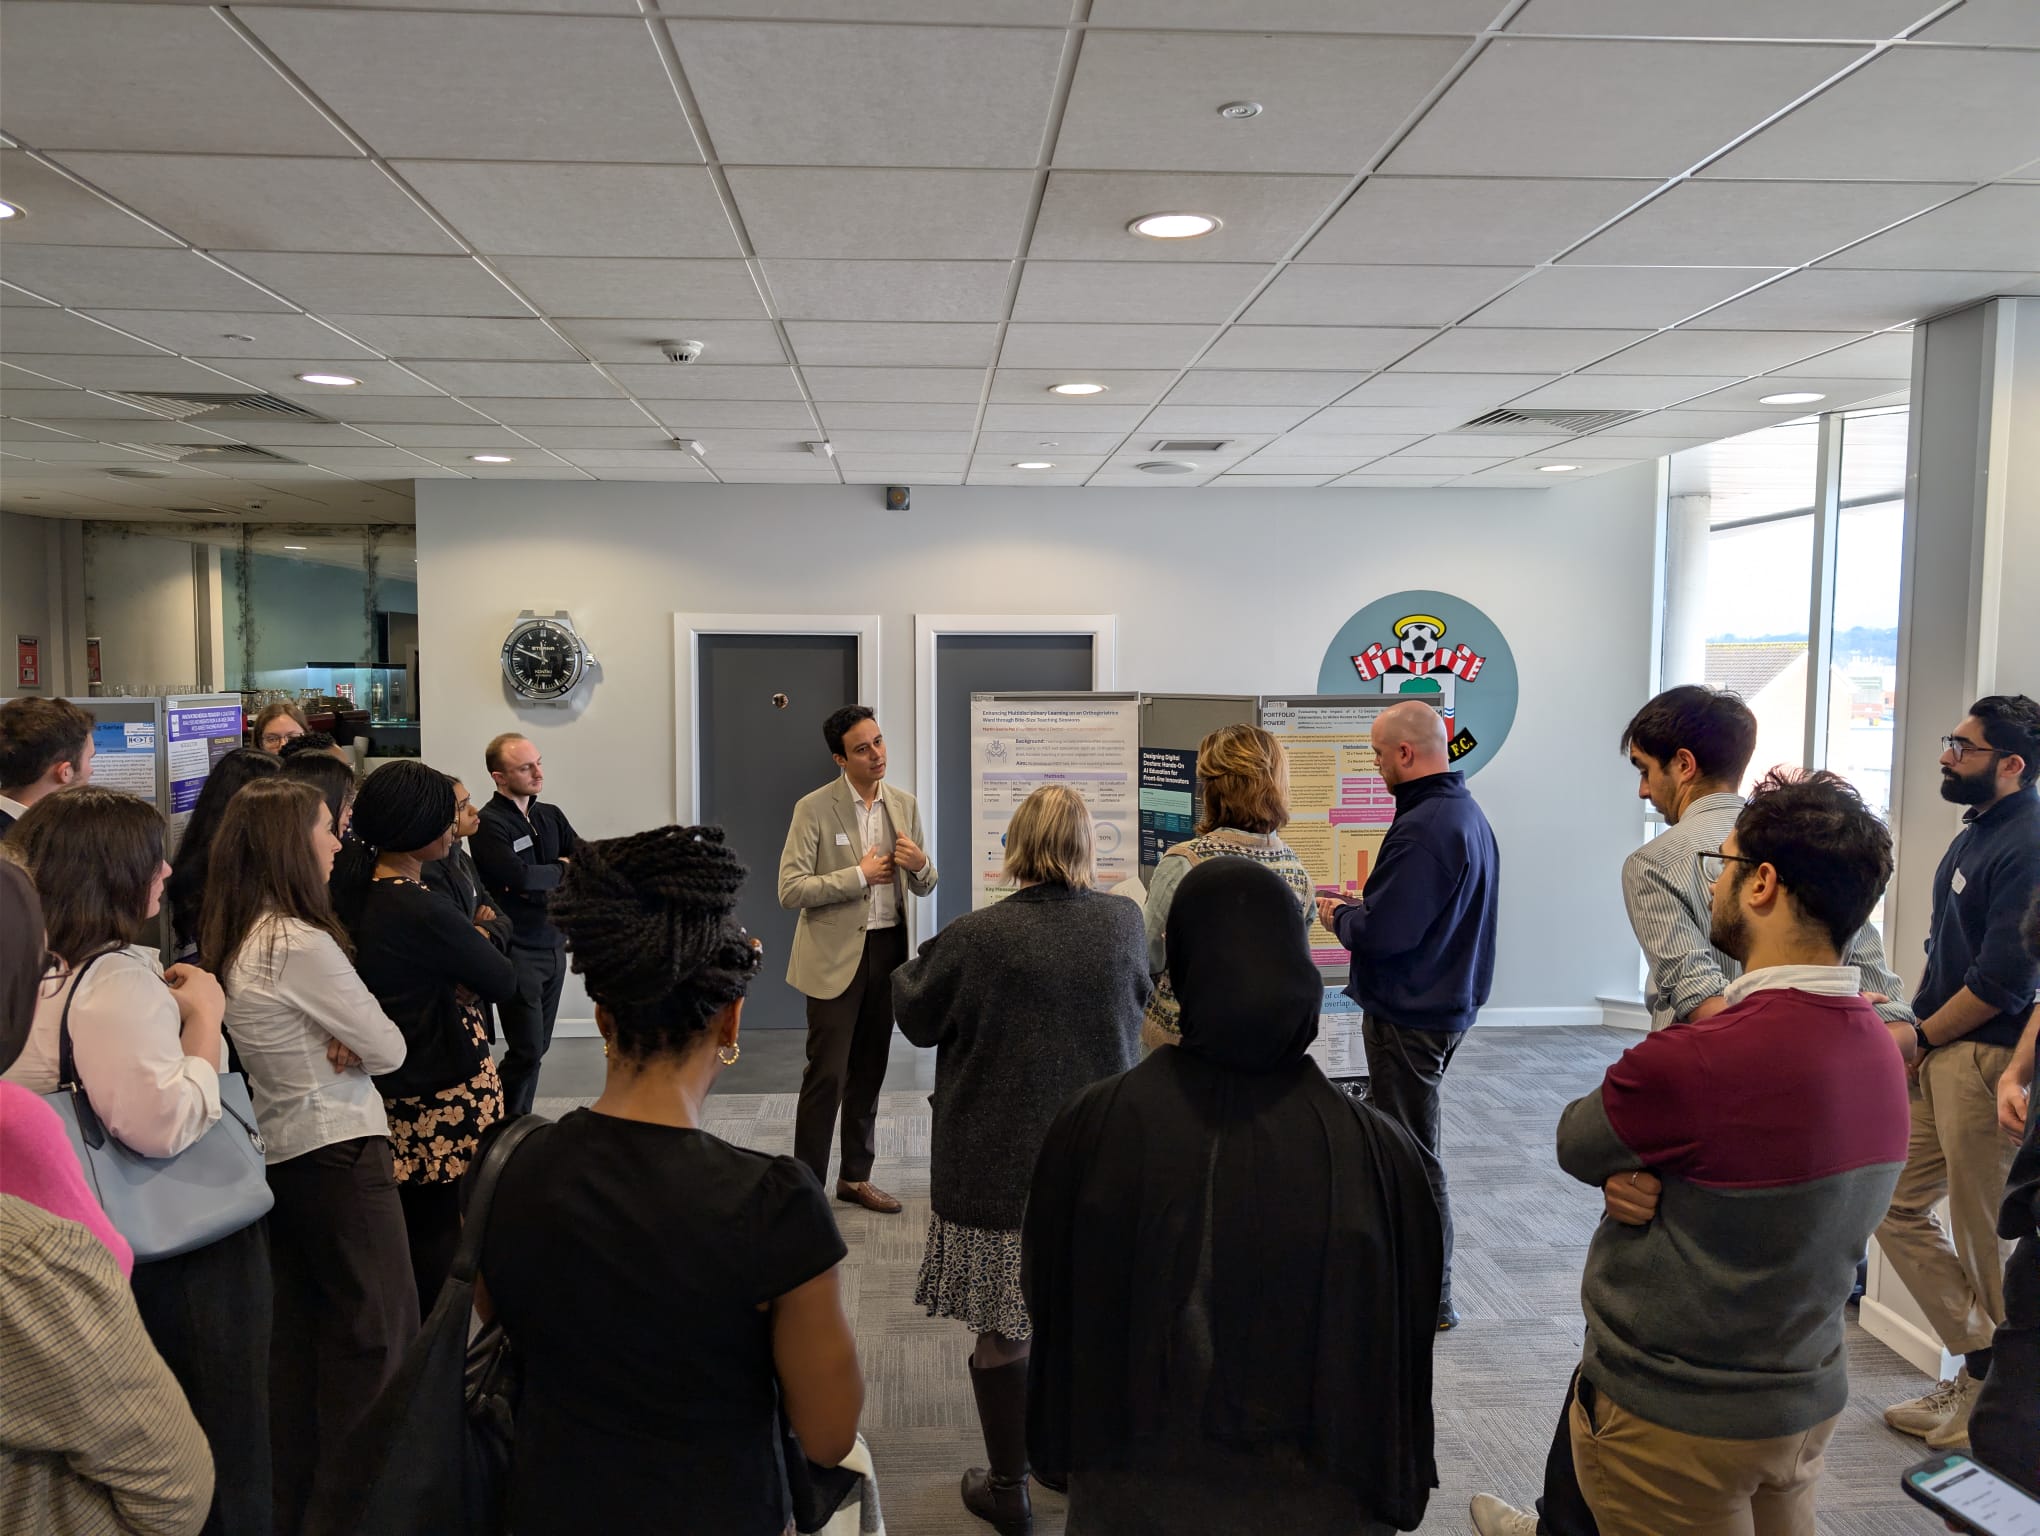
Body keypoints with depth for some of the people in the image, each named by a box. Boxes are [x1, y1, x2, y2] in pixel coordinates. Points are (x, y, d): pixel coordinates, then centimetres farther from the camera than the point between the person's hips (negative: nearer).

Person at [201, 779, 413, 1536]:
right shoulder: (301, 944, -21)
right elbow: (388, 1050, -16)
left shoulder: (235, 943, 6)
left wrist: (334, 1045, -9)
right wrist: (358, 1047, 3)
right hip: (337, 1154, -9)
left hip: (279, 1153, 9)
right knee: (377, 1332, 3)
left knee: (297, 1333, 18)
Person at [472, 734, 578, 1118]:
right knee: (526, 1051, -6)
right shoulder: (489, 824, -12)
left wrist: (539, 884, -14)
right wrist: (560, 870, -7)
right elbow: (519, 875, -25)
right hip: (516, 951, -7)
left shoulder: (551, 816, 10)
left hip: (552, 945, 7)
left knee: (537, 1047, 13)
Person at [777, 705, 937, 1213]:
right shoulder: (814, 808, -9)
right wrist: (859, 875, -17)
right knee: (827, 1074, -4)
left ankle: (856, 1176, 26)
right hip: (836, 955, -5)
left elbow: (925, 887, 12)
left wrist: (920, 864, -11)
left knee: (869, 1071, 13)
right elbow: (790, 890, -14)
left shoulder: (905, 805, 7)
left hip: (888, 948, 5)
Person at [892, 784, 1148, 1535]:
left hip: (999, 1163, -4)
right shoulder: (1124, 923, -8)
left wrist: (908, 969, 17)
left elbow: (918, 1018, -4)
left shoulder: (976, 936, -19)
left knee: (1000, 1327, 11)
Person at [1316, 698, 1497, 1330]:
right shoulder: (1467, 813, 11)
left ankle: (1429, 1298, 14)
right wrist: (1361, 907, 11)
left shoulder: (1422, 828, -24)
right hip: (1448, 1002, 11)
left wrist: (1338, 918, -6)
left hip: (1410, 1017, -11)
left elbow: (1381, 931, -26)